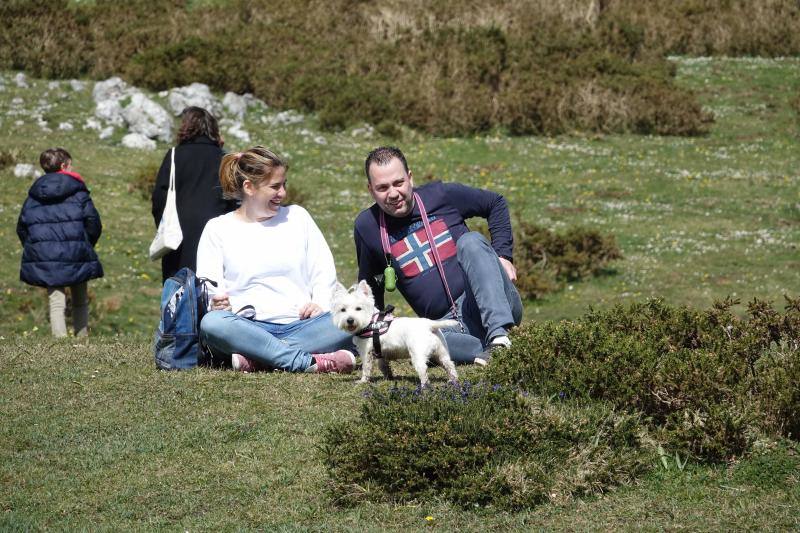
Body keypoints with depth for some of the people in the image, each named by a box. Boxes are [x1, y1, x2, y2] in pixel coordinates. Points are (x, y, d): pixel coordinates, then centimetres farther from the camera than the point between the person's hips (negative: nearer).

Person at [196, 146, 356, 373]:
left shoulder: (296, 216, 17)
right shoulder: (218, 229, 11)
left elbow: (324, 270, 14)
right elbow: (207, 287, 5)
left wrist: (321, 303, -6)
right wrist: (216, 302, -19)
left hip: (300, 325, 2)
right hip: (250, 327, -2)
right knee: (211, 323, -36)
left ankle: (256, 358, -34)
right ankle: (307, 361, -42)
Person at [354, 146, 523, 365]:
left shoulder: (441, 195, 2)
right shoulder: (367, 226, 7)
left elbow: (496, 203, 16)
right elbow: (369, 282, 23)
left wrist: (503, 255, 5)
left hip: (494, 303, 0)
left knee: (471, 241, -29)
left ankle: (499, 335, -43)